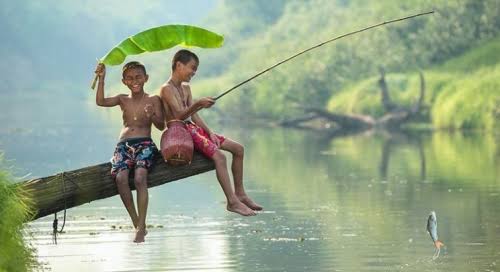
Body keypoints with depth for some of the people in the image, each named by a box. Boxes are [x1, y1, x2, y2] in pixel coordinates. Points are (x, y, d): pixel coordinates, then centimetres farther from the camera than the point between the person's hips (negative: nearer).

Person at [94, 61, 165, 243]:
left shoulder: (153, 100, 10)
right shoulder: (123, 100, 18)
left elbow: (161, 126, 2)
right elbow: (100, 102, 3)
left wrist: (152, 117, -19)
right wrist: (101, 79, -4)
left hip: (144, 144, -3)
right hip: (124, 145, 3)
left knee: (140, 178, -30)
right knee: (121, 178, -27)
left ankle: (141, 227, -30)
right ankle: (136, 223, -17)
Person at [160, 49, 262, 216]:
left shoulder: (186, 88, 17)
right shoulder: (167, 89, -11)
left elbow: (194, 116, 14)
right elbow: (179, 115, -22)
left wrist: (209, 132, 1)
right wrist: (198, 104, -37)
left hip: (193, 128, 9)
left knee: (238, 149, 5)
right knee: (219, 156, -28)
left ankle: (240, 194, 10)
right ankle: (232, 202, -28)